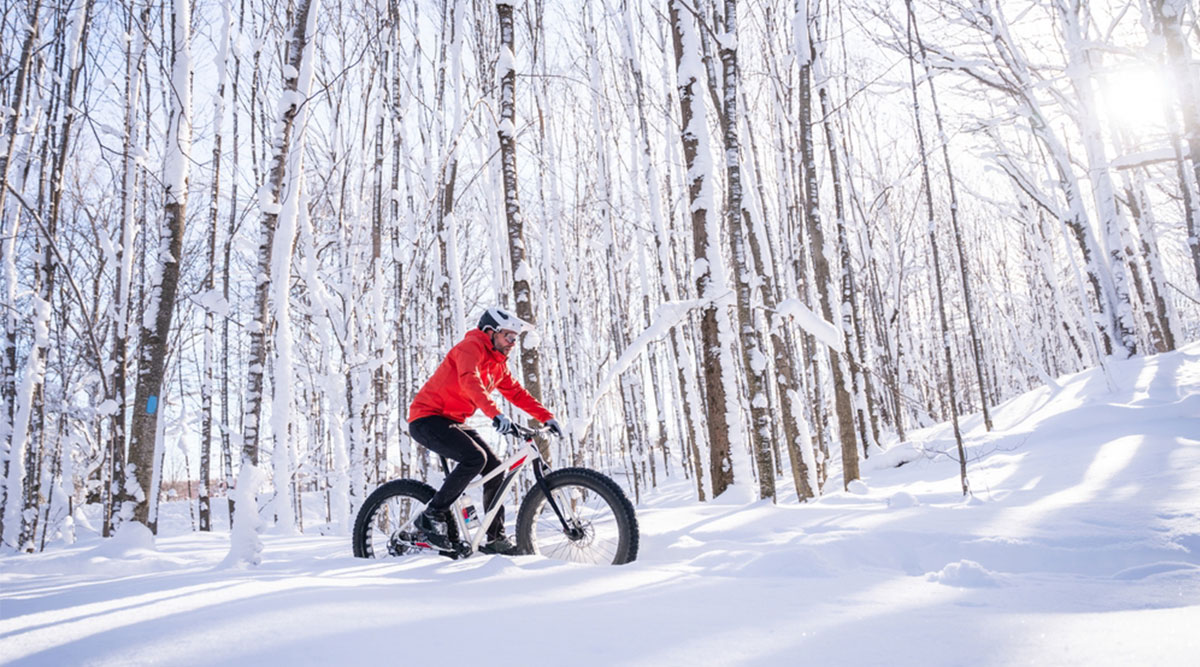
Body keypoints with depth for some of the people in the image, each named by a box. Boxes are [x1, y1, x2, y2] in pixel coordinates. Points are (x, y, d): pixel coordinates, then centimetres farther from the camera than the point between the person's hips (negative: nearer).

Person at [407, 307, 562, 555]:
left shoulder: (499, 364, 13)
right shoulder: (471, 346, -15)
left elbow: (517, 393, 13)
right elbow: (469, 381, -33)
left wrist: (546, 417, 1)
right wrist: (496, 414, -46)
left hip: (453, 422, 9)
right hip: (427, 418, -9)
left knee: (495, 468, 0)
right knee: (475, 458, -27)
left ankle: (495, 539, 8)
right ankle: (431, 516, -14)